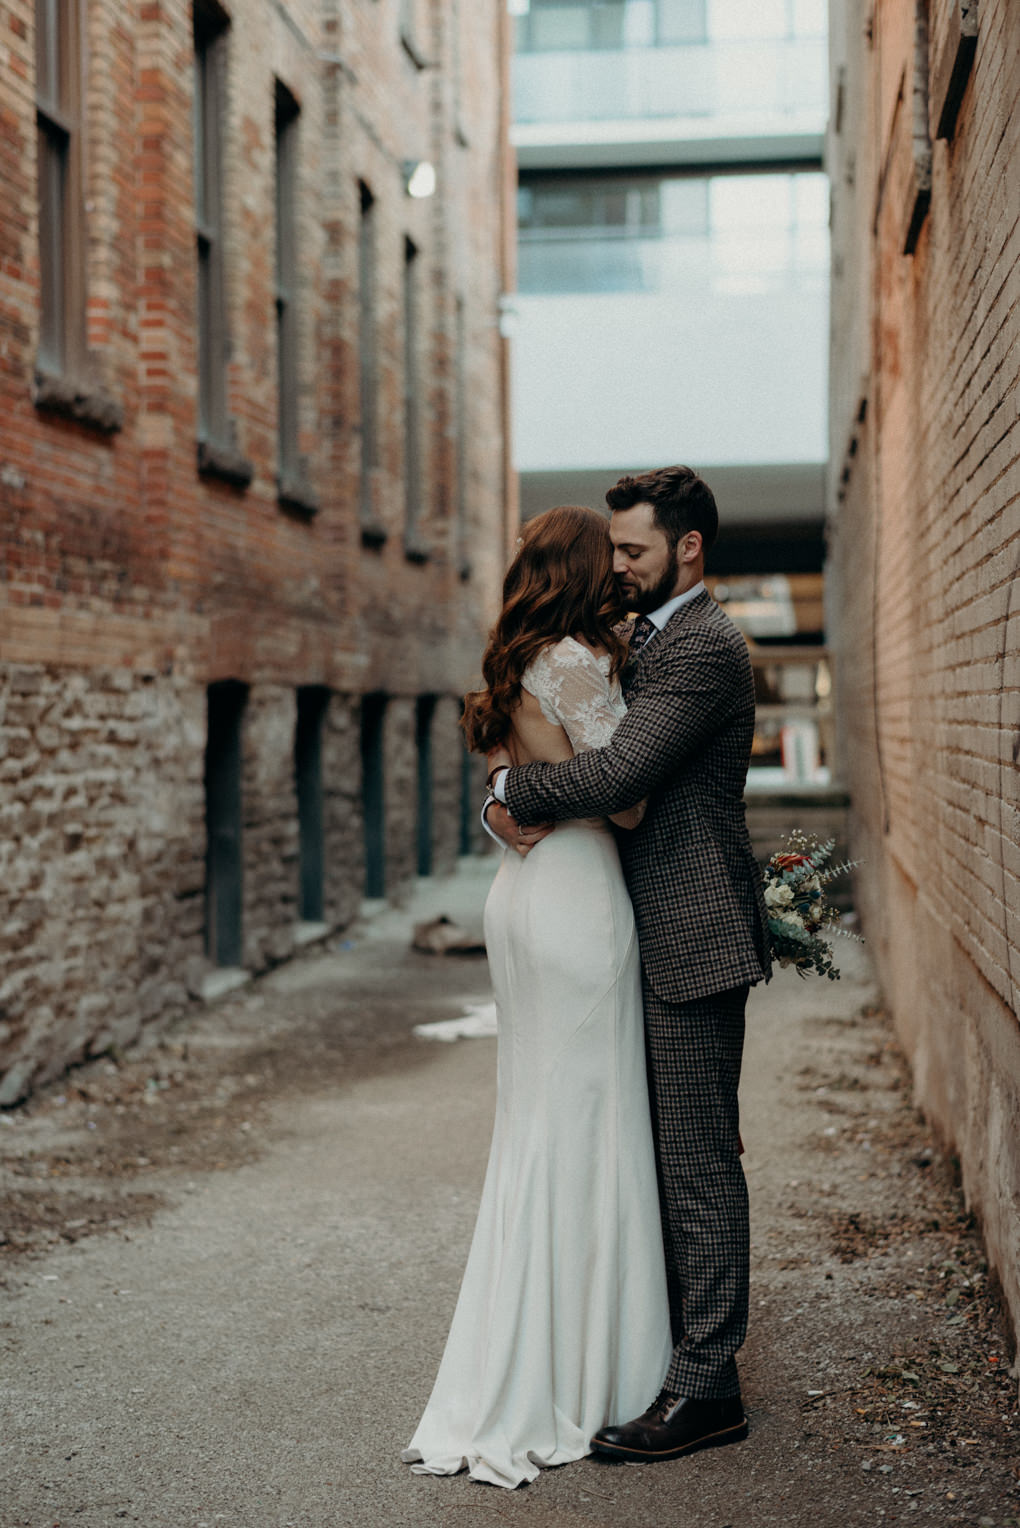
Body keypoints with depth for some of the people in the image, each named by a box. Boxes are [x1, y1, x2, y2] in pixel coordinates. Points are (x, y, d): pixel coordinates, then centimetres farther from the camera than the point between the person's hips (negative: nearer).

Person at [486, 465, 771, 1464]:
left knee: (698, 1165, -4)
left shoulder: (701, 648, -15)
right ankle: (676, 1353, 26)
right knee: (668, 1158, 15)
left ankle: (706, 1387, 4)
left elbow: (617, 774, -25)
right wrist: (516, 796, -3)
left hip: (693, 941, -10)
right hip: (660, 940, 10)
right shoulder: (649, 641, 18)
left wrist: (509, 788, -10)